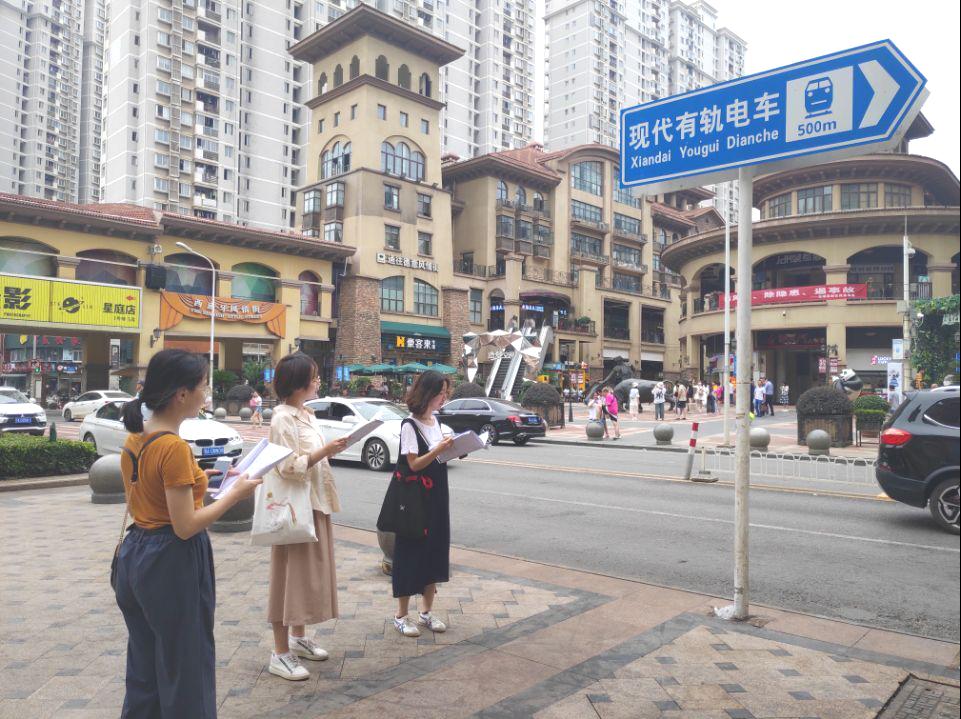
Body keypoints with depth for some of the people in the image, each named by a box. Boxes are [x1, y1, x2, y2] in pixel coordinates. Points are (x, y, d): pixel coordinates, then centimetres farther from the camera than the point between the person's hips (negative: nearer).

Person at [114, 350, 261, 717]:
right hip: (171, 563, -9)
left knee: (145, 667, 22)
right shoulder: (174, 447, -22)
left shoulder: (134, 440, 4)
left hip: (135, 553, 9)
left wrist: (193, 480, 11)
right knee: (185, 668, 7)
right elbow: (186, 527, -22)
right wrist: (235, 493, -13)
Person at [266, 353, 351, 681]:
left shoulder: (306, 414, 11)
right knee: (290, 575, -2)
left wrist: (331, 450, 6)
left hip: (315, 503, 9)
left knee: (310, 572, 17)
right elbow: (288, 467, -23)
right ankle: (280, 654, 9)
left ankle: (298, 637, 31)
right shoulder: (283, 418, -16)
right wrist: (325, 450, -27)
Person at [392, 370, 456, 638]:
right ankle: (401, 616, 14)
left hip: (437, 495, 8)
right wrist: (439, 449, -28)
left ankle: (426, 612, 24)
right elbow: (414, 464, -18)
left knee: (435, 550, 11)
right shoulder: (410, 424, -14)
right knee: (411, 552, 0)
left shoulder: (436, 421, 9)